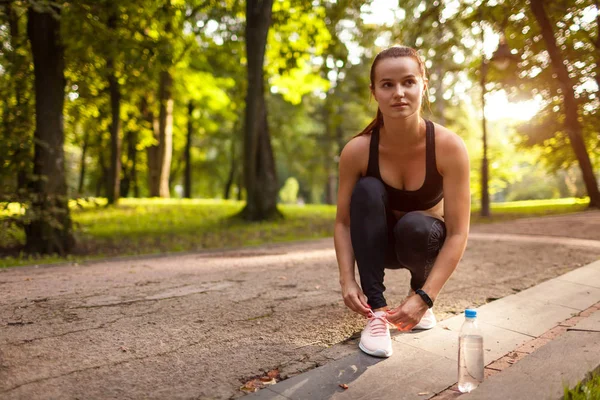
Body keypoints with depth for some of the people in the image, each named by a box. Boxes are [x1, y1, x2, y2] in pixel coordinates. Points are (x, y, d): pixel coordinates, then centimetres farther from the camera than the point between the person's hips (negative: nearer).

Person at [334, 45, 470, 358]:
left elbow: (458, 233, -26)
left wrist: (423, 297, -34)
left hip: (426, 241, -1)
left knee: (414, 226, -36)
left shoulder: (449, 146, -26)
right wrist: (347, 280, -29)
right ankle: (377, 312, -23)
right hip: (378, 241, 2)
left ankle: (418, 288, 0)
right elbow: (343, 222, -15)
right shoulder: (357, 150, -22)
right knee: (367, 190, -29)